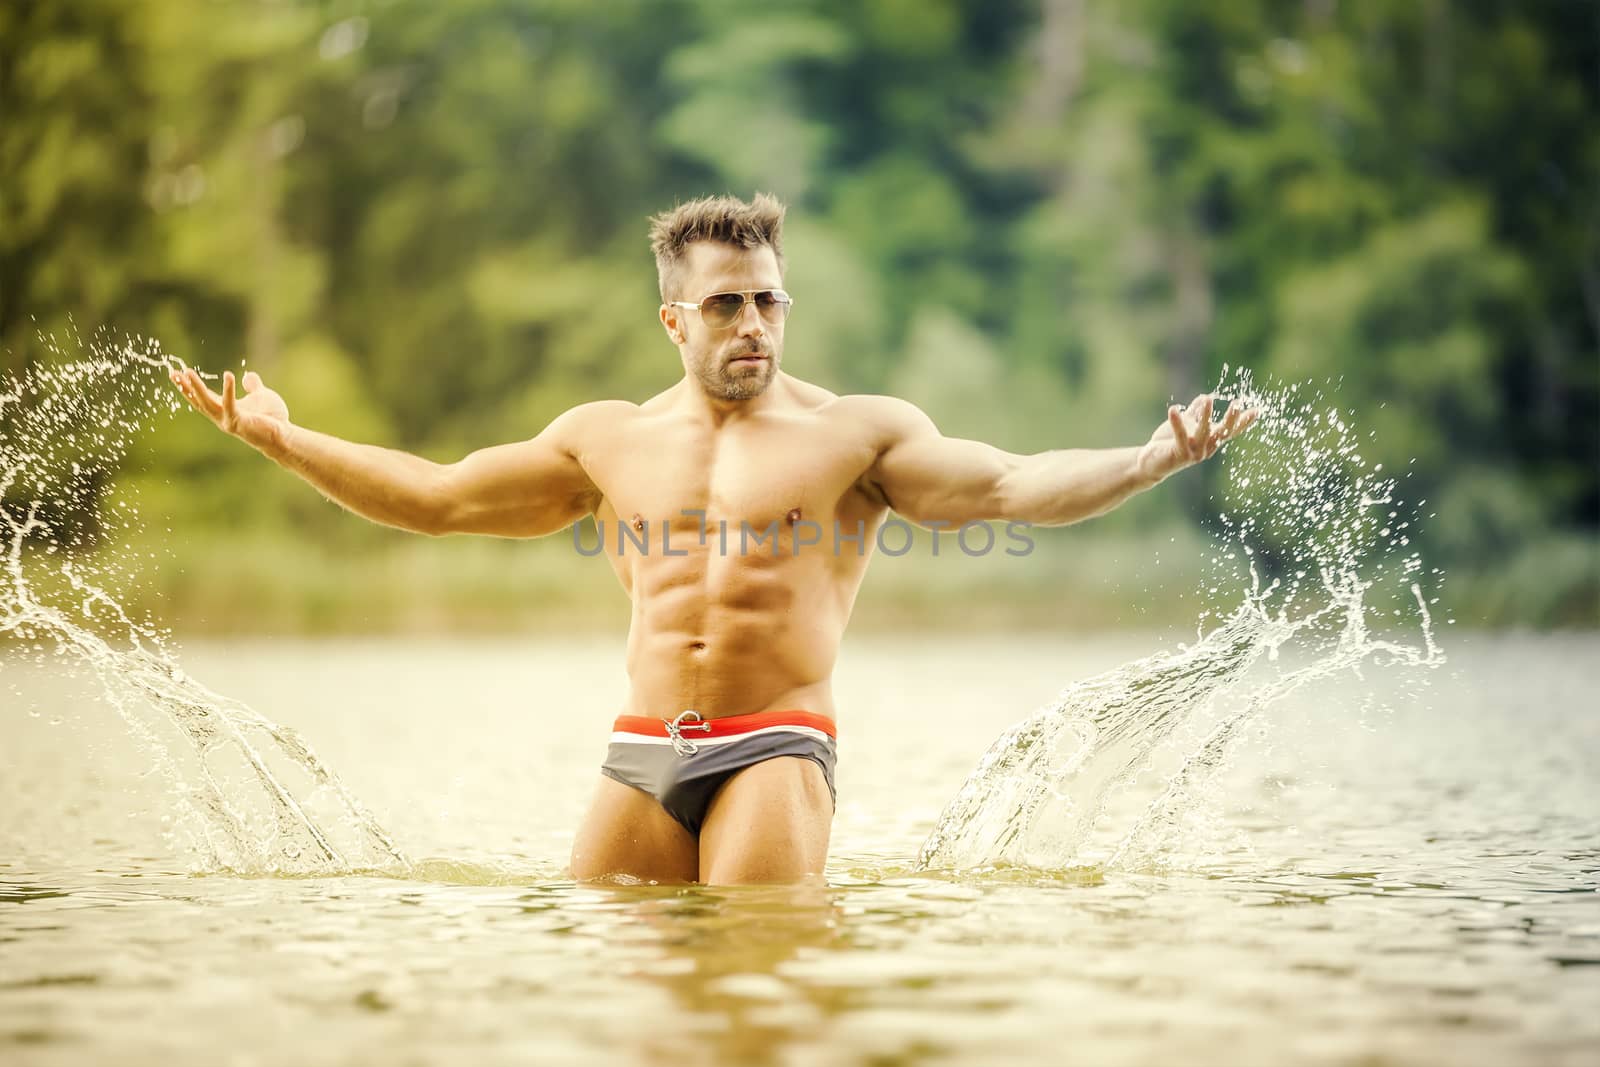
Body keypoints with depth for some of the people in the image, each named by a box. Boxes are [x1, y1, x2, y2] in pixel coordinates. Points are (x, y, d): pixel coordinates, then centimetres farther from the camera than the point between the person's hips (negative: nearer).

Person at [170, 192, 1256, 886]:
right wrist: (281, 437, 18)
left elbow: (1012, 485, -6)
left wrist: (1148, 462, -22)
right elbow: (437, 496, 21)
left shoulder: (856, 429, 5)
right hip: (643, 749, 4)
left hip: (775, 746, -3)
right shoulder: (610, 438, 15)